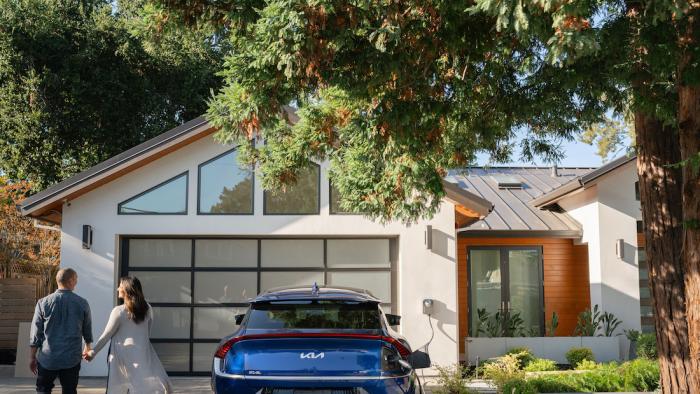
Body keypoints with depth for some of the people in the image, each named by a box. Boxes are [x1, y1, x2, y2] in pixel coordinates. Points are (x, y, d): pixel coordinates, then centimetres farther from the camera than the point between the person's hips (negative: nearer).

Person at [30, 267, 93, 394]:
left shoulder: (43, 303, -5)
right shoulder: (82, 303, -3)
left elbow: (36, 332, -3)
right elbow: (87, 329, 9)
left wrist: (32, 356, 8)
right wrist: (87, 347, 27)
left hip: (47, 359, 0)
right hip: (72, 358, 0)